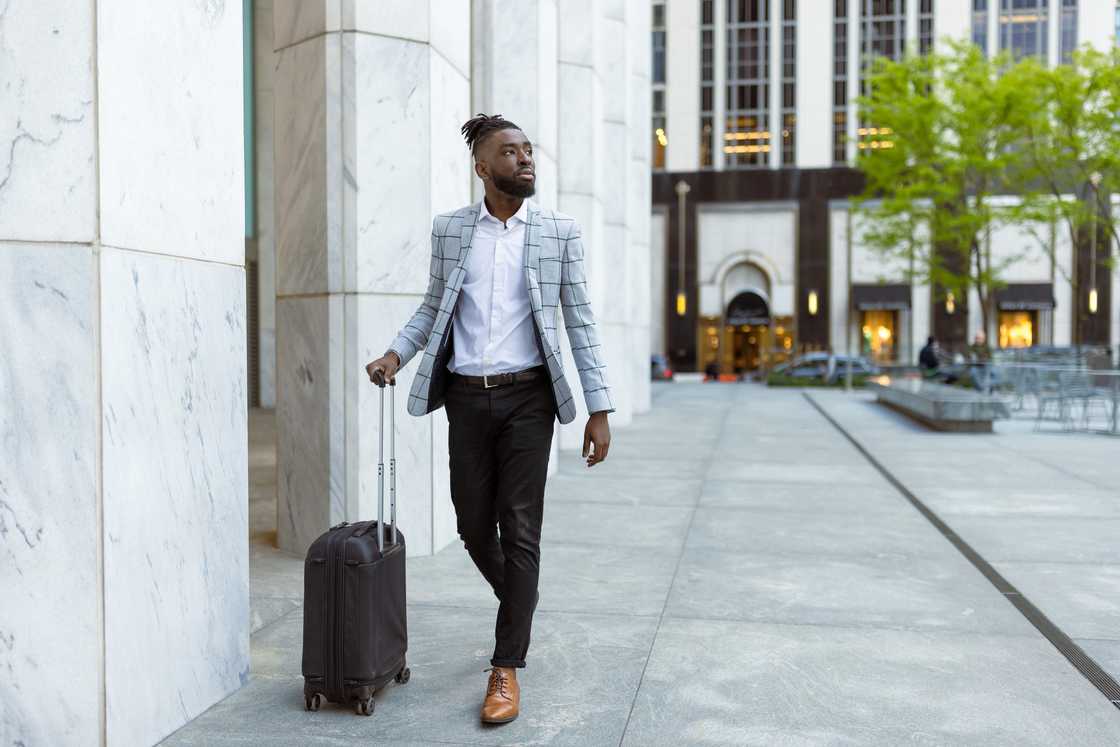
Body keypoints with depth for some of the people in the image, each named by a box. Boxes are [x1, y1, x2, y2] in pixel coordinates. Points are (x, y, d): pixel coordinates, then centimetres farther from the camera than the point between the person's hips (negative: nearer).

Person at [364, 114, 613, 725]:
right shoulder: (449, 229, 6)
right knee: (474, 526, 9)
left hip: (527, 397, -2)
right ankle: (520, 606, 39)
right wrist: (396, 354, 0)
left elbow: (580, 321, 0)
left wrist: (600, 409, -5)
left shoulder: (560, 232, 1)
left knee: (519, 530, -3)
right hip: (466, 397, 3)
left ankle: (506, 669, 7)